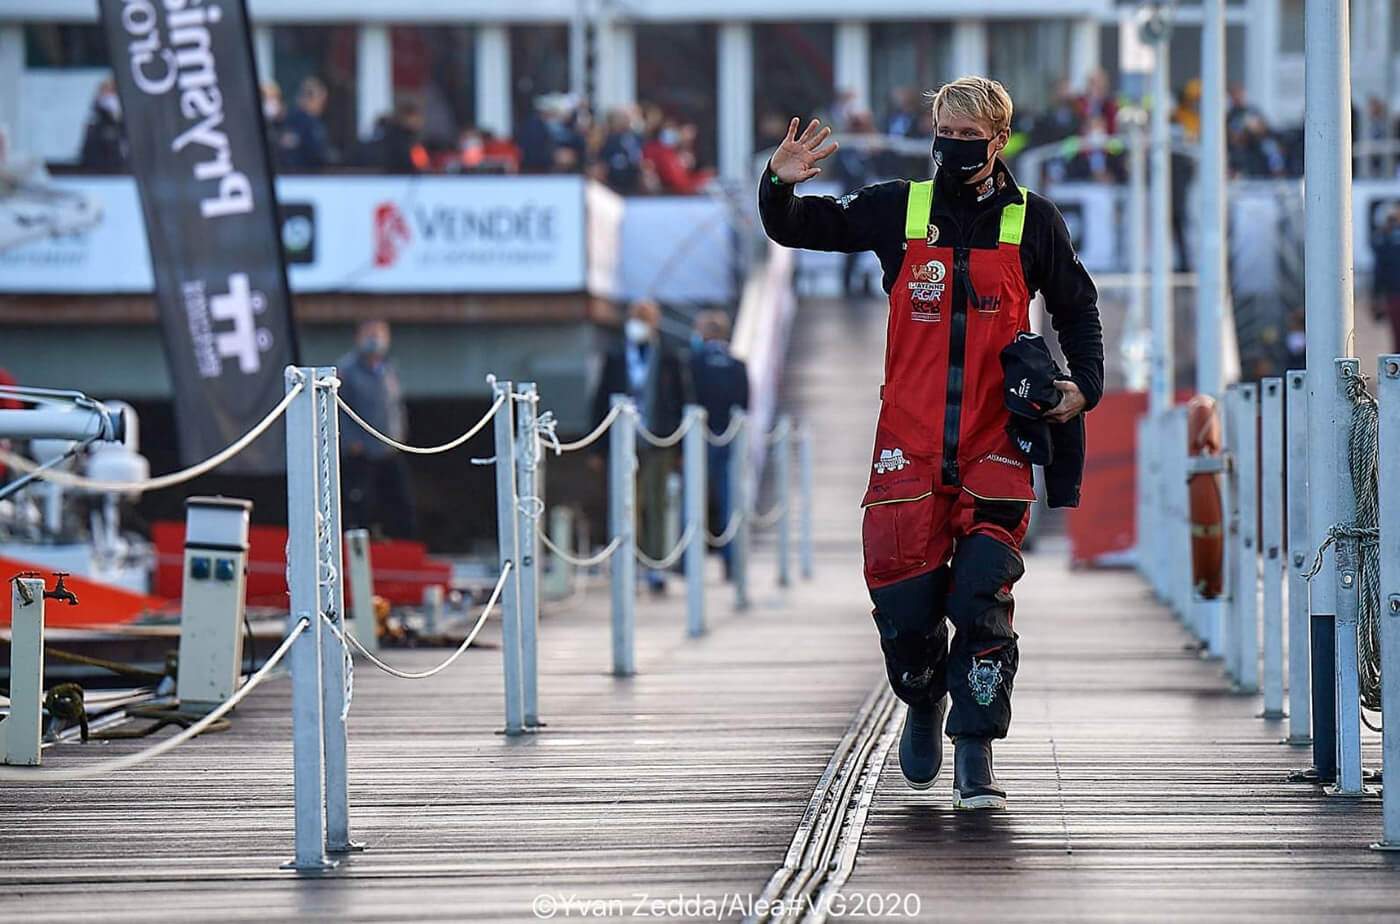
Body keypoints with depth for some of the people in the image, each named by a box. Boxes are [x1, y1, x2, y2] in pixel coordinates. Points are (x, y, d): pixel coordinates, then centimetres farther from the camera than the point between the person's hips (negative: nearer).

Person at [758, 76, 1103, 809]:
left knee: (982, 600, -11)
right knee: (904, 603, 0)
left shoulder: (1031, 222, 4)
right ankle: (923, 705, 31)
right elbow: (798, 229, 11)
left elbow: (1077, 310, 16)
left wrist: (1084, 385, 0)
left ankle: (976, 755, -4)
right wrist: (779, 185, -10)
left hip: (994, 446, -1)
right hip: (910, 445, 1)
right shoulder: (898, 210, 5)